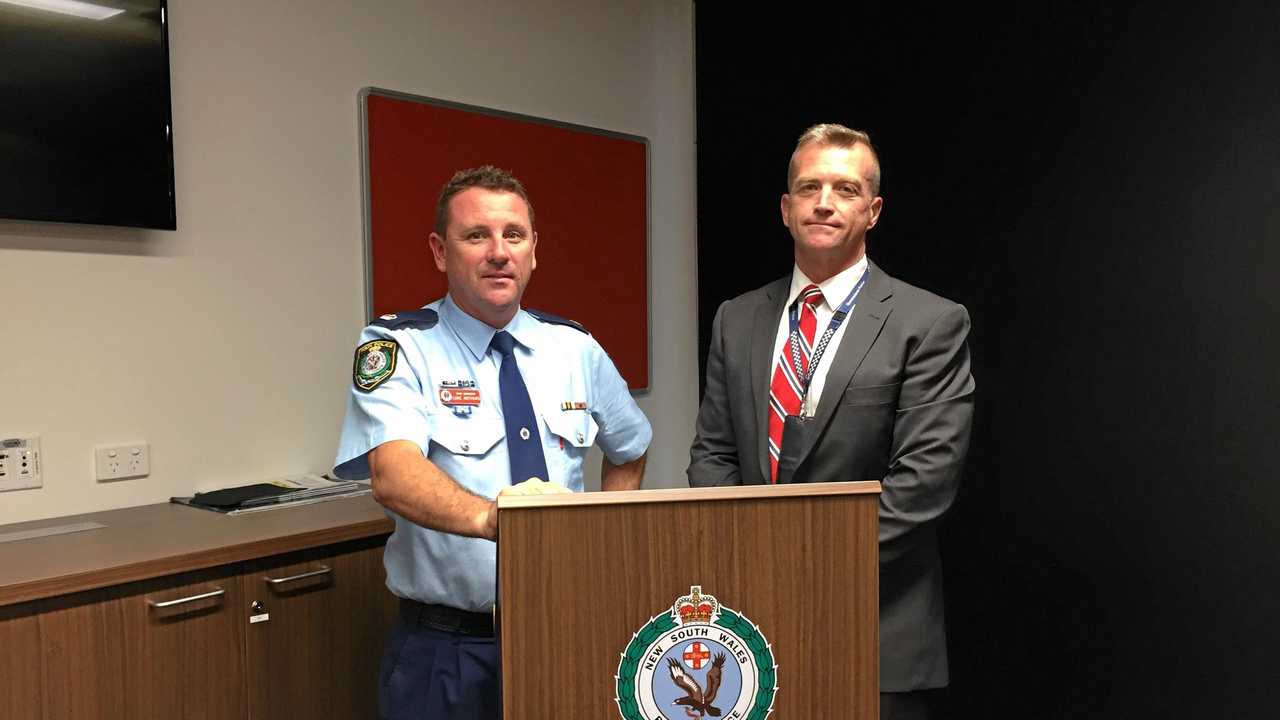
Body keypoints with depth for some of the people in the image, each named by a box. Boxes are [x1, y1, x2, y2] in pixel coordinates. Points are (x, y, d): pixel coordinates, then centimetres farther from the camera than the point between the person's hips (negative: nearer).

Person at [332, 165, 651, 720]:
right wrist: (487, 517, -46)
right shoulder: (400, 347, -10)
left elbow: (629, 451, 19)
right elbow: (392, 472, -28)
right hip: (446, 648, -3)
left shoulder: (575, 348, 3)